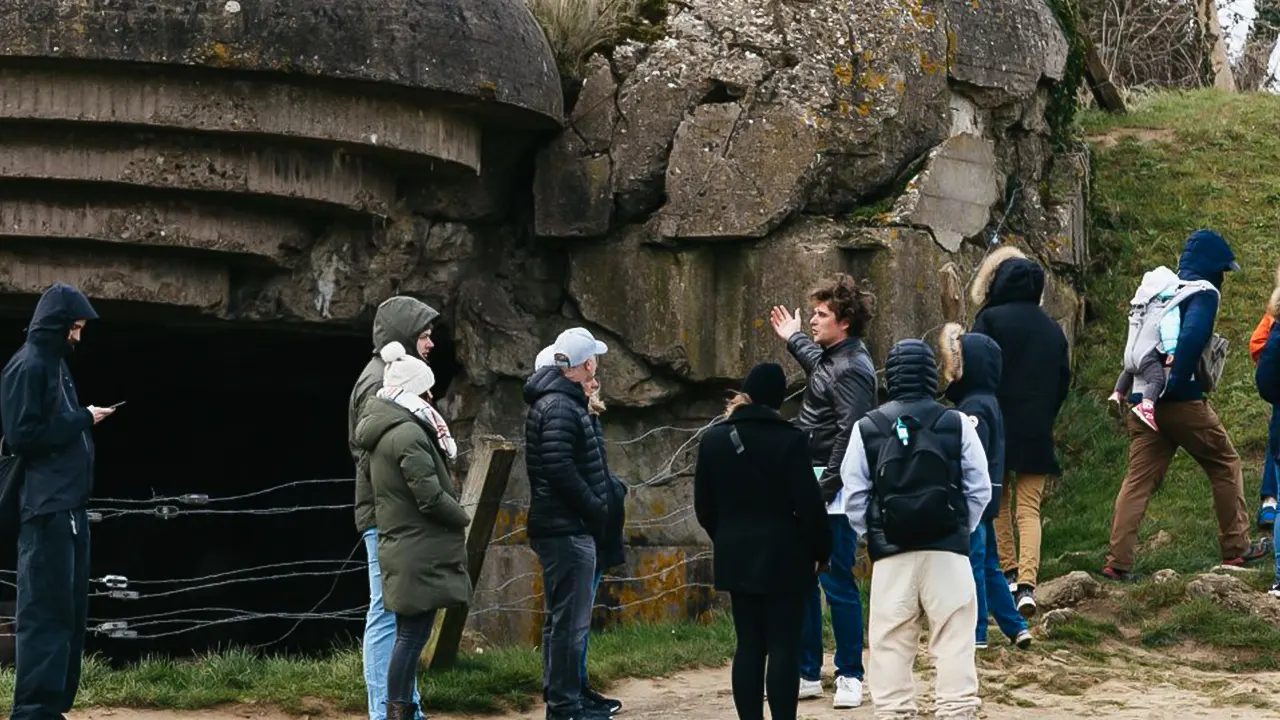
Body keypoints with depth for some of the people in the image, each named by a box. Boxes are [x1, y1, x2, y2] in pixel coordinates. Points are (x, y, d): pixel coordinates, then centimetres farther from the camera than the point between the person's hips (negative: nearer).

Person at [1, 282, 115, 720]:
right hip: (45, 507, -10)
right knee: (45, 611, -11)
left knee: (71, 610, 10)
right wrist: (82, 419, -13)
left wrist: (84, 420, 3)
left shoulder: (55, 364, 18)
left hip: (69, 505, 10)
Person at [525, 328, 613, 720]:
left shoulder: (555, 401, 16)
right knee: (570, 621, -7)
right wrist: (596, 510, -15)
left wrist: (594, 509, 14)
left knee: (562, 618, 16)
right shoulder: (560, 408, -17)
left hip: (561, 526, 11)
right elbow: (561, 470, -24)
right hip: (568, 529, -11)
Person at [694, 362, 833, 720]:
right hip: (784, 556, -5)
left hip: (736, 556, 5)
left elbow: (704, 505, 8)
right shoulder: (789, 439, -13)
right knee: (783, 647, -3)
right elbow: (809, 503, -12)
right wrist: (821, 550, 0)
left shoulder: (714, 439, 3)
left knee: (748, 646, 9)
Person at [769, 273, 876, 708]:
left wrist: (825, 490, -24)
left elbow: (849, 435, -23)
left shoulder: (852, 369, -17)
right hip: (811, 482, 10)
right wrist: (793, 340, 50)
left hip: (834, 489, -10)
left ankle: (850, 676, 6)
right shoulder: (833, 358, 13)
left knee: (837, 582, -4)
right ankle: (807, 674, 21)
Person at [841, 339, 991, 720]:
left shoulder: (867, 428, 1)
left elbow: (854, 495, 3)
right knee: (954, 637, 2)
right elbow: (979, 489, 2)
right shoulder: (956, 424, 0)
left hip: (890, 552, 1)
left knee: (891, 641, 6)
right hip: (947, 549, 0)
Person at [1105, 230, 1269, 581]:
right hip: (1182, 403, -7)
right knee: (1225, 465, 11)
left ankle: (1118, 561, -6)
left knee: (1139, 478, 3)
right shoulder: (1204, 293, -9)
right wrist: (1177, 381, -21)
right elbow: (1192, 337, -27)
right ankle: (1236, 548, 16)